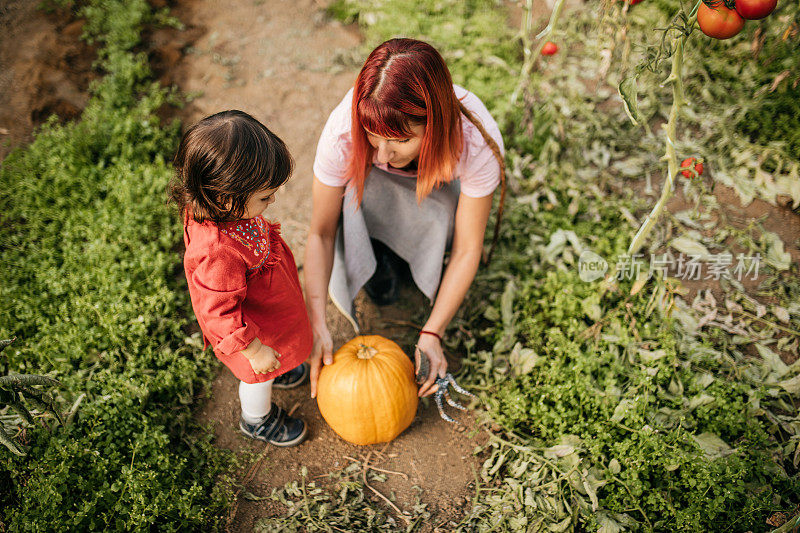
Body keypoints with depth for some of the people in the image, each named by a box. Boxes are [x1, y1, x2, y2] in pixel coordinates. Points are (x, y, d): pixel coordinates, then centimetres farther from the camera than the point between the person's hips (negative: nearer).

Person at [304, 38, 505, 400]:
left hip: (439, 185, 0)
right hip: (373, 187, 0)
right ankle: (378, 252, -2)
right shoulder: (344, 131, -38)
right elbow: (321, 233, -26)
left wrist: (432, 333, -30)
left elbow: (467, 249, -27)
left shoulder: (478, 143, -39)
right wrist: (316, 324, -34)